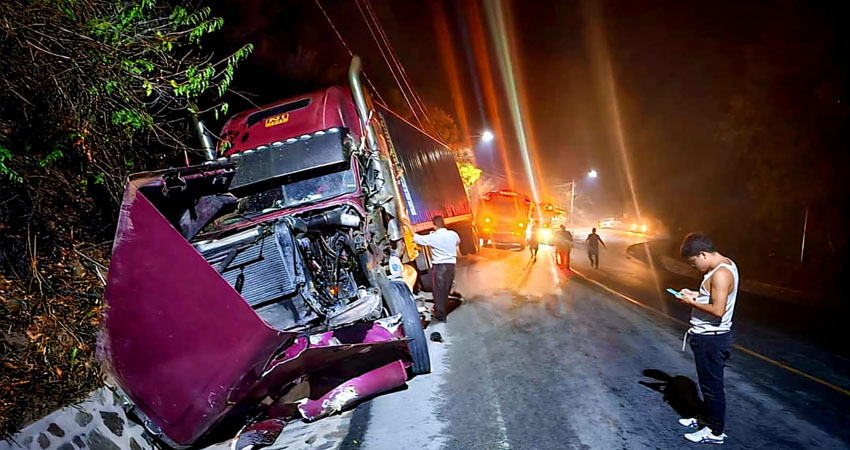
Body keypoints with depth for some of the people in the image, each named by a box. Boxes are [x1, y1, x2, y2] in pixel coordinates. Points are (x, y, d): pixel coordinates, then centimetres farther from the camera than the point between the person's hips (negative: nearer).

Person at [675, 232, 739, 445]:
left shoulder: (721, 274, -25)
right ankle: (708, 418, 38)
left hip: (711, 339, -10)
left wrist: (692, 302, -18)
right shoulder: (723, 265, 8)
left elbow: (718, 310, -29)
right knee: (708, 381, 23)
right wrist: (696, 294, 5)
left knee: (712, 384, 3)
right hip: (708, 335, 10)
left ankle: (715, 432, 16)